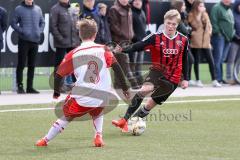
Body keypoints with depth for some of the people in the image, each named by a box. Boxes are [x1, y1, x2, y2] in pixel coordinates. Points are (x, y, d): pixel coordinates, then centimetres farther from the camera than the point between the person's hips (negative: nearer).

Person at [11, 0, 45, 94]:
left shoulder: (38, 9, 10)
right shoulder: (19, 9, -2)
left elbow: (42, 22, 17)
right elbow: (13, 23, -2)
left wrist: (40, 31, 1)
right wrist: (22, 31, -13)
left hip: (35, 40, 4)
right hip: (23, 40, -4)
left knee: (32, 65, 8)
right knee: (21, 64, -3)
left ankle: (30, 87, 15)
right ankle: (20, 86, 2)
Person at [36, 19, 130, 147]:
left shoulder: (73, 54, 1)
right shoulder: (103, 50, 3)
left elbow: (58, 75, 5)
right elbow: (117, 69, -2)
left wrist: (56, 92, 22)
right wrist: (125, 89, 7)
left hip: (81, 99, -1)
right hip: (102, 100, 1)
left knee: (66, 115, 22)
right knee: (97, 113, 34)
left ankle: (45, 140, 25)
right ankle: (98, 136, 13)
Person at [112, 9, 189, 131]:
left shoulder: (183, 40, -2)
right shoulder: (156, 38, -10)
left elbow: (184, 60, 11)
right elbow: (138, 46, -19)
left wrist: (185, 79, 14)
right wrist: (122, 50, -36)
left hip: (173, 79, 2)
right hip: (157, 70, -2)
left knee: (151, 104, 2)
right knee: (146, 89, -31)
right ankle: (124, 120, -29)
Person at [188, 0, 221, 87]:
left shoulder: (205, 14, 15)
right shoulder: (191, 15, -2)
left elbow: (209, 25, 22)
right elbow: (195, 25, -12)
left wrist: (209, 33, 8)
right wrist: (199, 14, -15)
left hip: (206, 42, 5)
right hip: (196, 42, -5)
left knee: (211, 61, -2)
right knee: (197, 61, 1)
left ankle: (214, 80, 0)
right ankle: (197, 80, 9)